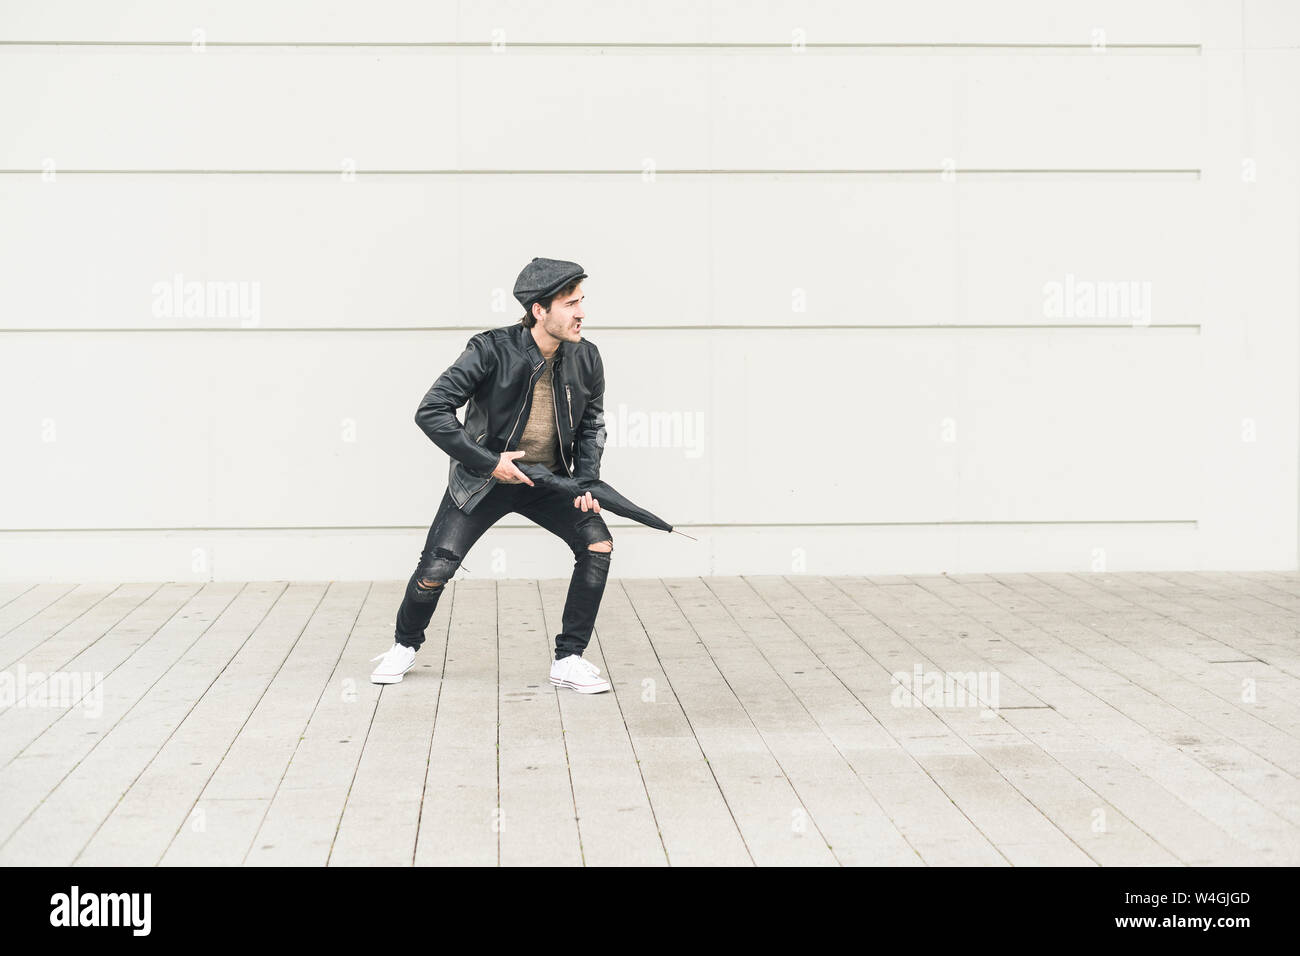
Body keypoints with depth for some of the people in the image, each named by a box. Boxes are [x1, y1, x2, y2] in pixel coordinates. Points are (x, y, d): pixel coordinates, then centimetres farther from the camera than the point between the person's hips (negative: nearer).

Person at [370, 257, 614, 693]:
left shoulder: (586, 358, -8)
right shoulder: (493, 350, -22)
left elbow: (592, 422, 10)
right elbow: (431, 411, -22)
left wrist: (586, 479, -4)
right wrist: (489, 462, -24)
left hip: (549, 481, 4)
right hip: (482, 479, -4)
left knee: (598, 544, -13)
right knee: (435, 571, -7)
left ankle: (568, 660, -2)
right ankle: (405, 645, 24)